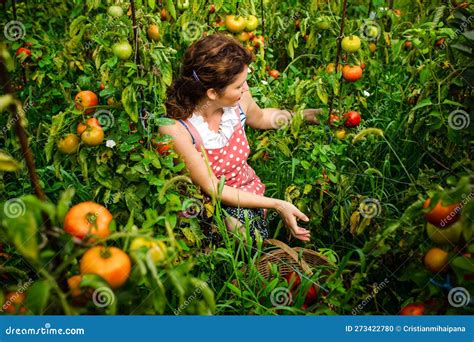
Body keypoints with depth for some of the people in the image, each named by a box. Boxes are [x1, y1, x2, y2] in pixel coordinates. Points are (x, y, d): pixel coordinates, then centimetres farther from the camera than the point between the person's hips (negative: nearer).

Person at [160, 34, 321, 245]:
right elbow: (213, 190, -21)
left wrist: (306, 115, 12)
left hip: (251, 191, 5)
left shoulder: (237, 100, -14)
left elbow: (259, 118, 14)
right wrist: (277, 205, -23)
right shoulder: (176, 130, -29)